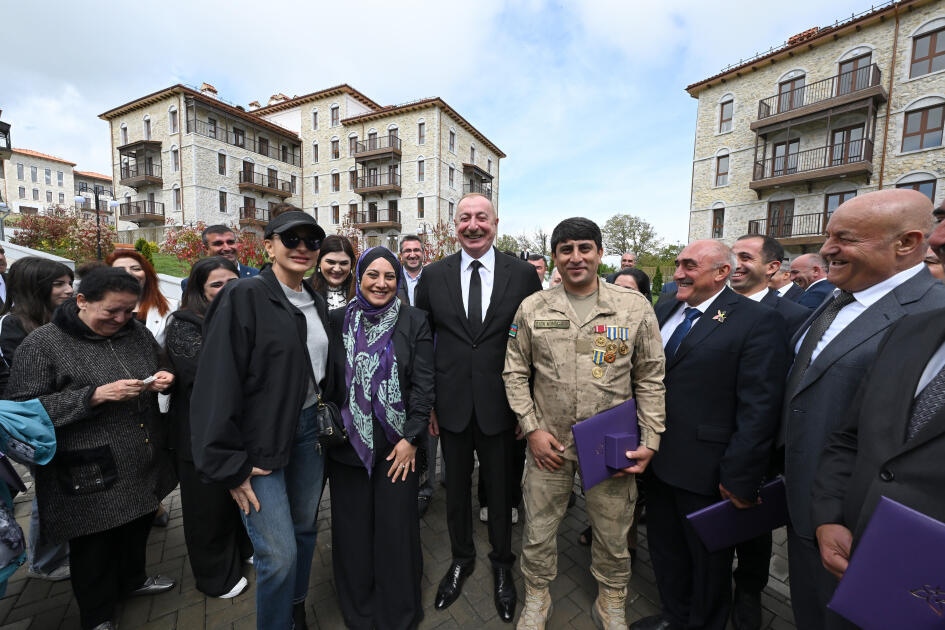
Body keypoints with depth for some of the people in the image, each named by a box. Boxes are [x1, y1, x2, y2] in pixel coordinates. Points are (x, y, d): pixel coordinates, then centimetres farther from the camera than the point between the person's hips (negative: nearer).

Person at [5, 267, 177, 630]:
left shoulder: (137, 332, 1)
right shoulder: (43, 344, -13)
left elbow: (159, 369, 16)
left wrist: (161, 379, -7)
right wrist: (96, 395, -25)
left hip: (145, 467, 5)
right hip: (90, 479, -5)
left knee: (137, 533, 24)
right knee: (95, 549, 16)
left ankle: (132, 580, 52)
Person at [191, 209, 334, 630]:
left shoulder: (317, 304, 7)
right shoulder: (244, 297, -13)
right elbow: (217, 384, -15)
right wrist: (230, 466, -14)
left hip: (309, 429, 6)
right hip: (261, 442, -6)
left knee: (305, 529, 20)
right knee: (278, 554, 0)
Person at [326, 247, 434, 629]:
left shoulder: (414, 322, -4)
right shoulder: (338, 320, 2)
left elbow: (423, 383, -6)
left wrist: (411, 438, -10)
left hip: (398, 443, -1)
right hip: (348, 441, 2)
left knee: (395, 526, 8)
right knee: (352, 527, 14)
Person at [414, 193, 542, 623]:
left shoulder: (523, 273, -5)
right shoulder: (433, 275, -1)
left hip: (501, 404, -1)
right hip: (451, 405, 1)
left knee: (501, 488, 18)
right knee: (456, 487, 20)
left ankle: (502, 564, 46)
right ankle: (461, 558, 48)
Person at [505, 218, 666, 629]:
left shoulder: (636, 307, -4)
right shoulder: (532, 308, -3)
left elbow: (650, 380, 1)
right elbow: (515, 373, 1)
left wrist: (650, 442, -3)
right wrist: (532, 428, -6)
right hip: (548, 442, 0)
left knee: (613, 534, 19)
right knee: (538, 531, 16)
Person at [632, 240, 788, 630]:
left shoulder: (757, 322, -15)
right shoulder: (664, 313, 5)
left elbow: (759, 409, -18)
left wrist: (739, 479, -18)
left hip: (706, 472, -6)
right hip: (658, 461, 6)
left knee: (708, 561, 20)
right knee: (664, 549, 24)